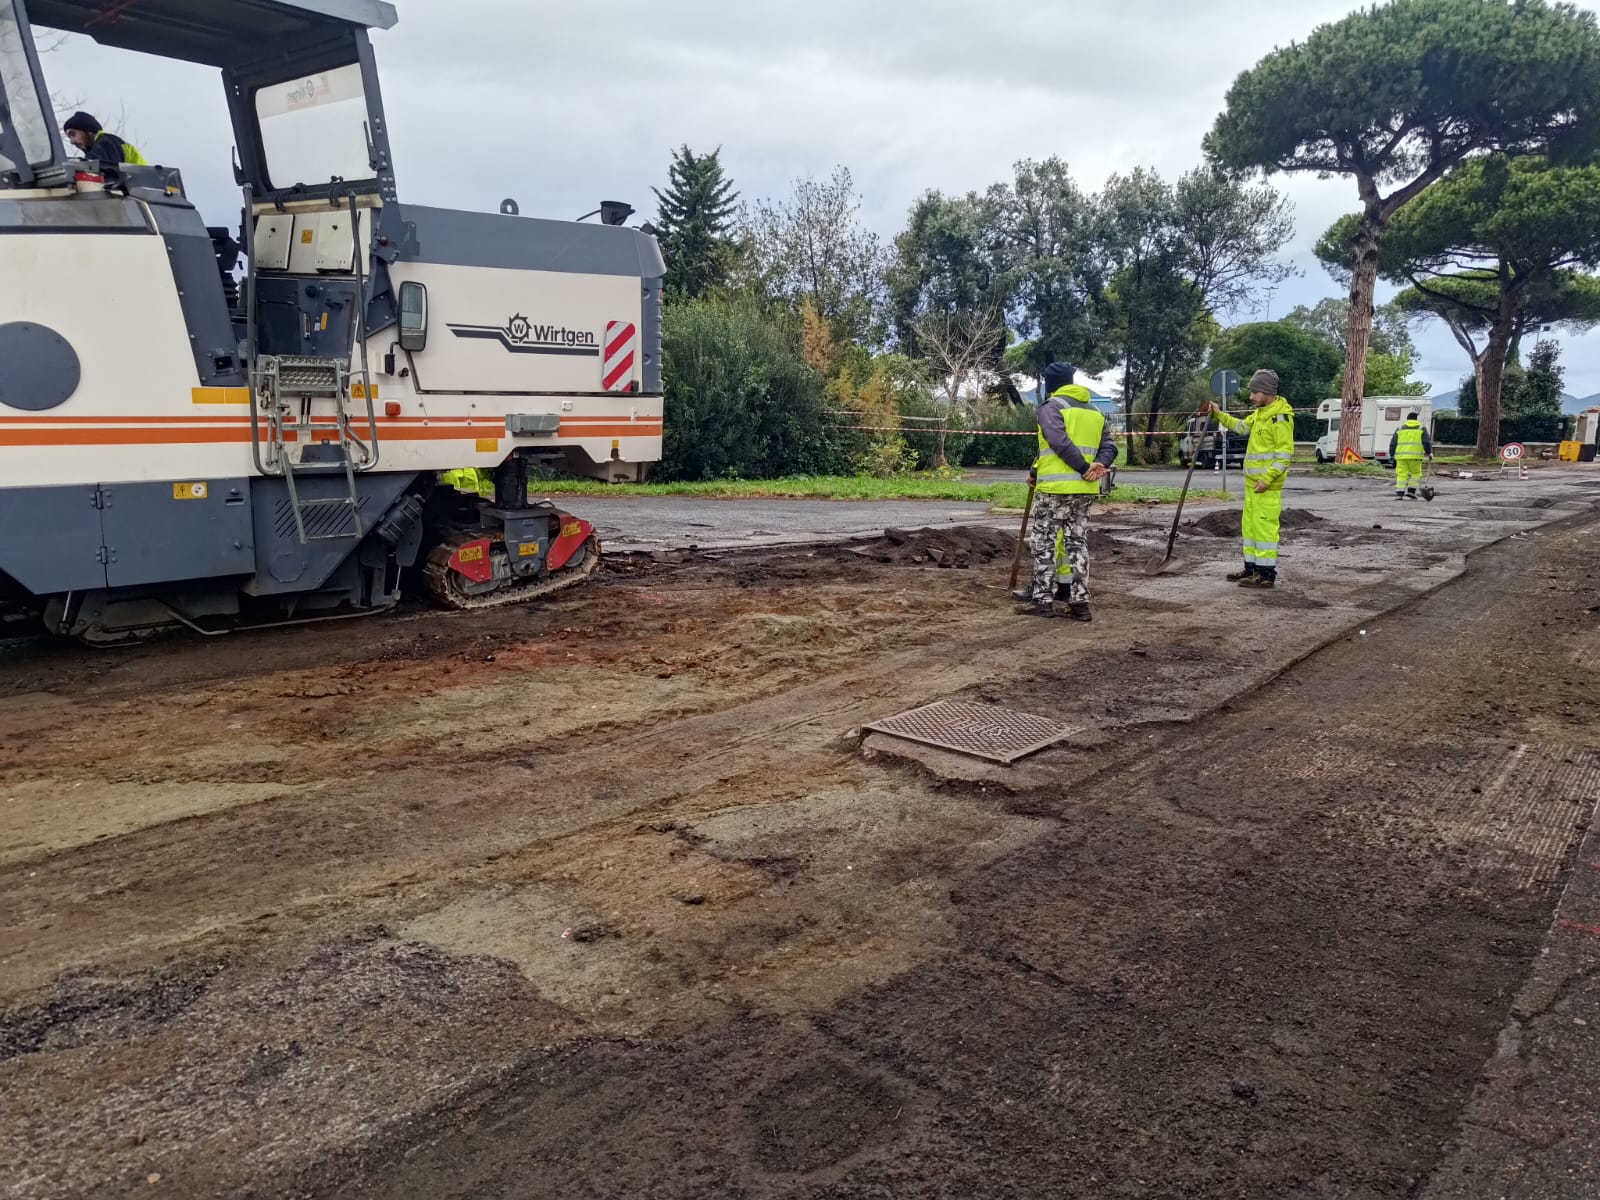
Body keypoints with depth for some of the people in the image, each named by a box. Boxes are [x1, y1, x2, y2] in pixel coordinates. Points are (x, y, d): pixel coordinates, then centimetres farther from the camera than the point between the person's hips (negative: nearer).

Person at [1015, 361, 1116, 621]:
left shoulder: (1050, 407, -4)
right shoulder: (1094, 411, 18)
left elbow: (1060, 443, -17)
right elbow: (1109, 446, 8)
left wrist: (1085, 468, -14)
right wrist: (1098, 466, -7)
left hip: (1055, 488, -6)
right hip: (1085, 490, 6)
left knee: (1043, 543, 2)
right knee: (1078, 544, 9)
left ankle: (1043, 600, 0)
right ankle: (1079, 603, 6)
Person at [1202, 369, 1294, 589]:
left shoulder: (1280, 417, -15)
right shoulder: (1260, 413, 14)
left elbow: (1285, 454, -18)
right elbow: (1241, 426, 29)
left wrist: (1267, 478, -22)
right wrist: (1219, 414, 18)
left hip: (1267, 484, -10)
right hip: (1252, 481, 10)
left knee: (1265, 526, -8)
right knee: (1250, 525, 14)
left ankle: (1266, 574, -5)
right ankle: (1252, 568, 23)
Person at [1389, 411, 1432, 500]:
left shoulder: (1400, 429, 13)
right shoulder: (1421, 429, 8)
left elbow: (1393, 443, 11)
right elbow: (1427, 442, 0)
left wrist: (1391, 455, 16)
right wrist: (1429, 452, 13)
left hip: (1401, 455, 2)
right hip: (1415, 455, -2)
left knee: (1402, 475, 3)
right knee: (1415, 474, 12)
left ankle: (1399, 493, -5)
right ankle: (1410, 492, 2)